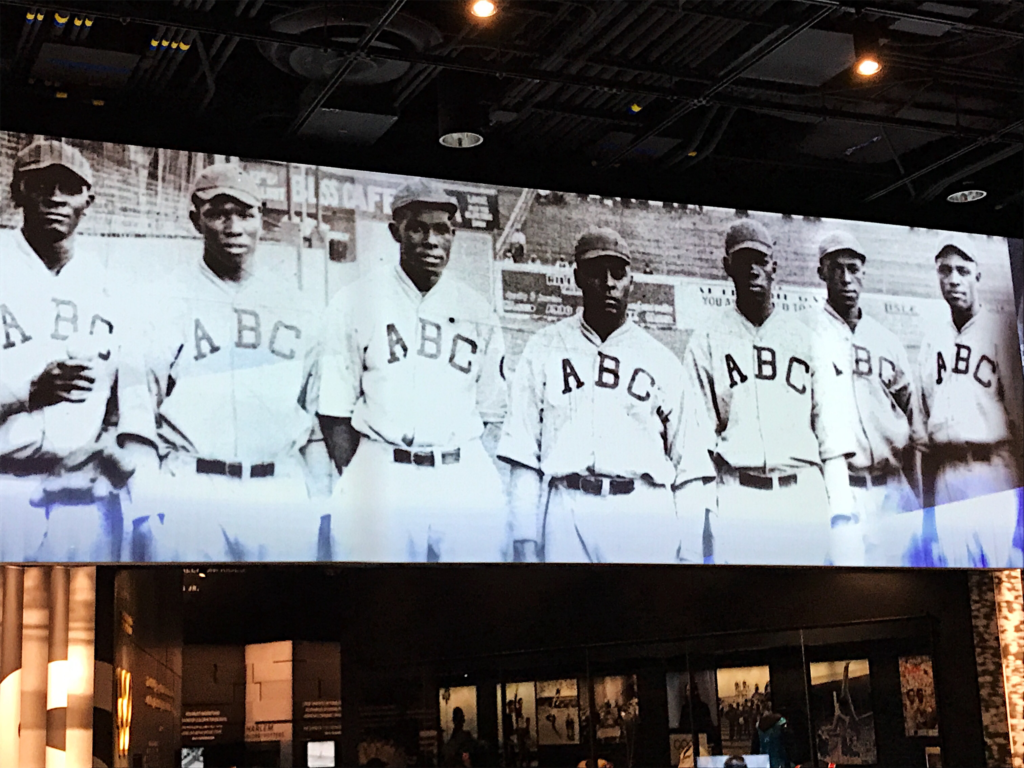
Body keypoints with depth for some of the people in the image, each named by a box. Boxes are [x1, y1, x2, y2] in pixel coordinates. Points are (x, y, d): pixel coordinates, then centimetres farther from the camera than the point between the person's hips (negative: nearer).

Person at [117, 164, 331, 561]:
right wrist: (145, 502, -9)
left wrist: (322, 505, 9)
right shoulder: (166, 303, 4)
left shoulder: (295, 307, 14)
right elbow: (136, 414, 1)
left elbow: (316, 415, 15)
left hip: (282, 494, 3)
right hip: (187, 493, -3)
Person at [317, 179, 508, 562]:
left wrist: (481, 478, 1)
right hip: (383, 475, -2)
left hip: (465, 477, 2)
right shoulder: (355, 302, 5)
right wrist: (354, 483, -5)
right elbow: (335, 411, 4)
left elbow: (491, 415, 13)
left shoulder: (479, 312, 12)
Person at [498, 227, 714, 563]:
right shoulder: (544, 349, 11)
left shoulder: (662, 361, 13)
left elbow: (688, 463, 11)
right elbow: (522, 453, 7)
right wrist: (525, 542, -1)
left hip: (644, 510, 0)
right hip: (567, 508, 0)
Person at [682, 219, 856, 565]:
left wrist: (841, 511, 0)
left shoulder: (806, 338, 13)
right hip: (737, 497, -1)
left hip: (804, 494, 1)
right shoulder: (706, 343, 11)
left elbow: (831, 430, 9)